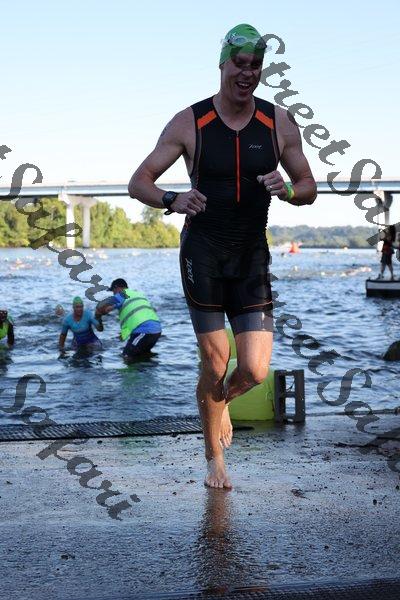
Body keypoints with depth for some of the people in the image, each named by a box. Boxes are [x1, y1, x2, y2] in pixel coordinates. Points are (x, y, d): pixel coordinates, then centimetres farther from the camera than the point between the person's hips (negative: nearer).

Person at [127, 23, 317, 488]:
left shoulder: (280, 124, 2)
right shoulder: (189, 123, -4)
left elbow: (309, 188, 10)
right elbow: (138, 182, -3)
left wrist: (287, 190, -14)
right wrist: (172, 201, -25)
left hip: (253, 259, 2)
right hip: (202, 255, -2)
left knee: (255, 371, -6)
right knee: (215, 366, 0)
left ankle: (221, 401, 32)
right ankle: (214, 459, 24)